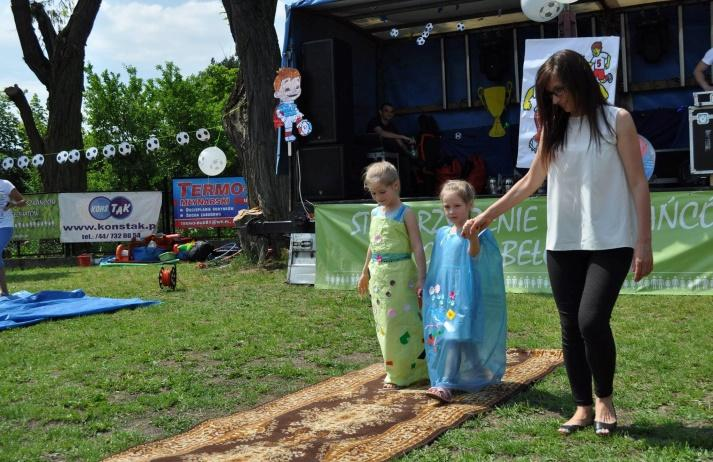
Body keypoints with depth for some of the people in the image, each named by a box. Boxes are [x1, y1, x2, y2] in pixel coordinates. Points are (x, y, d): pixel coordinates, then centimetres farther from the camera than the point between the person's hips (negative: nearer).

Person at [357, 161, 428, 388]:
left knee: (402, 322, -3)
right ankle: (395, 371, 21)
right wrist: (365, 272, 25)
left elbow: (418, 247, -11)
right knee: (384, 324, 10)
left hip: (400, 275, -7)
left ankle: (407, 372, 8)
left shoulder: (406, 214, -7)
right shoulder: (375, 213, 12)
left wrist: (421, 277, -17)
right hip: (379, 275, 7)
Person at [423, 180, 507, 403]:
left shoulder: (476, 233, -9)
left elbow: (475, 253, -31)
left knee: (454, 337, -14)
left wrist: (472, 238, -50)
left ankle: (445, 385, -17)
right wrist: (429, 288, 22)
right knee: (442, 336, 9)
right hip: (443, 296, 7)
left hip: (465, 297, -7)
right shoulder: (442, 234, 11)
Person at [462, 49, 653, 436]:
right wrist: (488, 215, 17)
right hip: (563, 244, 5)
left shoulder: (616, 120, -1)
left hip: (609, 243, -4)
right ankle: (583, 406, 17)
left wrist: (643, 243, -8)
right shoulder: (553, 129, 12)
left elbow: (638, 184, -3)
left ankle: (604, 397, 9)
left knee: (592, 320, -15)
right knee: (570, 327, 4)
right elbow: (530, 182, 19)